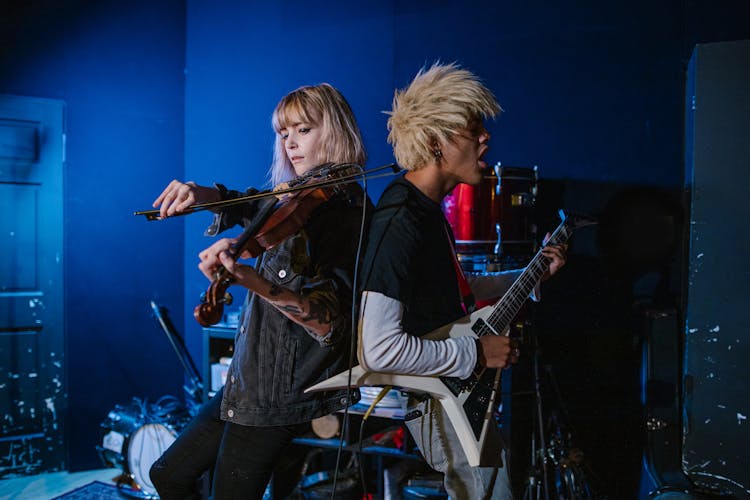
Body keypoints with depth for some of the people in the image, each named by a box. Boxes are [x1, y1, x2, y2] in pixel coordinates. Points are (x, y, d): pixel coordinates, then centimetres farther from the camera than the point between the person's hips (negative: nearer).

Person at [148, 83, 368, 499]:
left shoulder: (345, 210, -18)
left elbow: (332, 323, -28)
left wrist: (255, 282, -44)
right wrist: (203, 194, -19)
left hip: (285, 393, -9)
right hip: (254, 381, 9)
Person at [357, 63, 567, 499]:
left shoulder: (428, 208, 6)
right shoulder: (399, 222, -26)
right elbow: (378, 349, -33)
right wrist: (476, 353, -23)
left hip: (453, 382, 10)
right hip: (428, 397, -10)